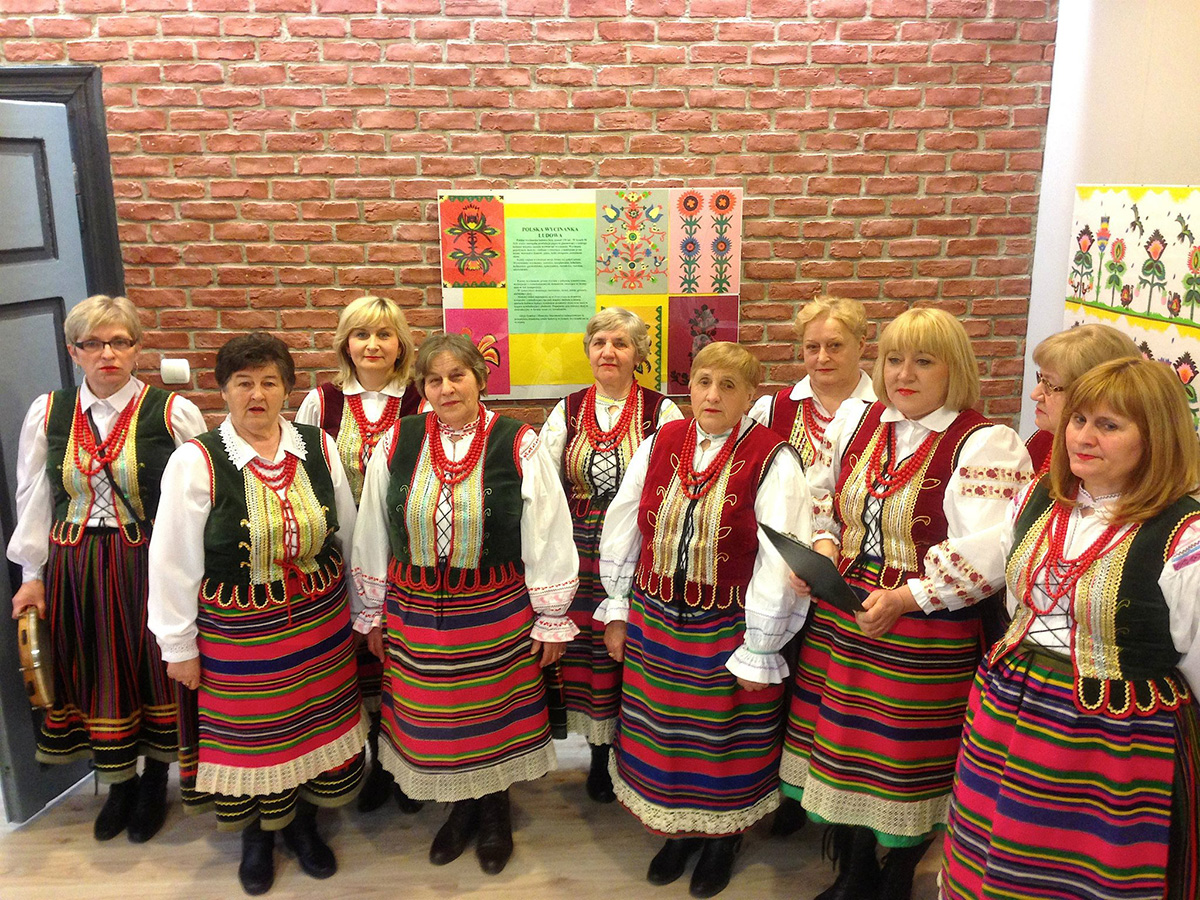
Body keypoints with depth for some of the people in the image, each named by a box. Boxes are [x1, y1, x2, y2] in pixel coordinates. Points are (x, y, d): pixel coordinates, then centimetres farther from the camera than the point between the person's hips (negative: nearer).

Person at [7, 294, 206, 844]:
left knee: (153, 671, 11)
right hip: (75, 571, 3)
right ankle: (119, 783, 35)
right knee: (98, 676, 14)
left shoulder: (173, 413, -10)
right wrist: (32, 575, 8)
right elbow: (34, 500, 9)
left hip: (151, 567, -3)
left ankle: (154, 782, 32)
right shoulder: (46, 414, 3)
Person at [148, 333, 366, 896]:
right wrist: (178, 645, -4)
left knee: (313, 725, 15)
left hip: (319, 623, 3)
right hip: (236, 632, -2)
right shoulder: (196, 462, -12)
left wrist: (359, 609, 12)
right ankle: (257, 833, 40)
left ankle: (301, 820, 41)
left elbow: (347, 535, 7)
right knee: (249, 737, 13)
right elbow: (173, 561, -7)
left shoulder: (319, 449, -3)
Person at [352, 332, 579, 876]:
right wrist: (373, 614, 9)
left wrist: (551, 619, -4)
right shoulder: (396, 444, -3)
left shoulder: (516, 445, -10)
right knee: (433, 721, 16)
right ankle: (461, 808, 42)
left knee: (493, 715, 14)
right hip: (415, 613, 2)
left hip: (497, 614, -2)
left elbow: (547, 537, -7)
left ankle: (495, 811, 40)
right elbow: (372, 535, 5)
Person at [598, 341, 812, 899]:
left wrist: (758, 652, -13)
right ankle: (679, 828, 43)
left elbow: (780, 561, -16)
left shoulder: (771, 460, -15)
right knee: (662, 733, 18)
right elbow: (622, 529, 5)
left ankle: (723, 834, 41)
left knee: (723, 741, 14)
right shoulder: (659, 445, -2)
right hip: (654, 621, 4)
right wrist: (617, 611, 7)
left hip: (727, 629, -3)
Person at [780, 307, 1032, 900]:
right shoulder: (856, 419, 6)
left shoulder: (986, 445, -12)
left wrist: (904, 597, -21)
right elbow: (823, 495, 19)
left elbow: (984, 554, -20)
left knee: (907, 764, 8)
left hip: (925, 631, -5)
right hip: (841, 618, 5)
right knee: (843, 752, 16)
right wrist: (824, 545, 1)